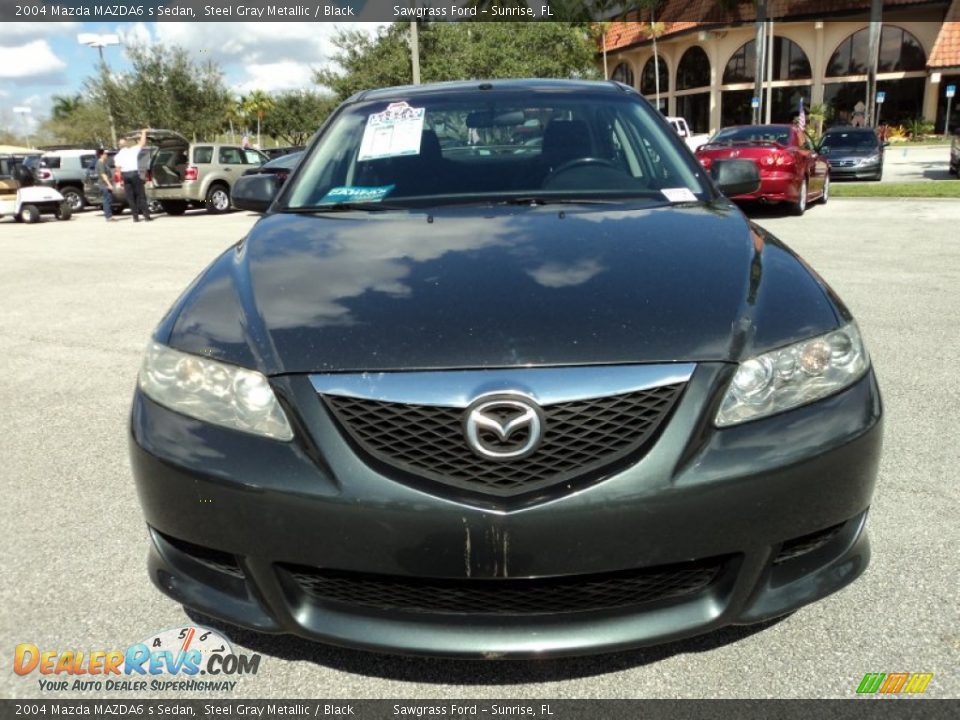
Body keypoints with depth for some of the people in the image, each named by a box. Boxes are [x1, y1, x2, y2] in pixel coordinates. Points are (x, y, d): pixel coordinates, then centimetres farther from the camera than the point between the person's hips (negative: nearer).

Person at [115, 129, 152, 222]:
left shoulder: (118, 156, 8)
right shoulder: (133, 150, 2)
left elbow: (118, 169, 3)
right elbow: (142, 143, 12)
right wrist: (144, 133, 25)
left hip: (125, 175, 2)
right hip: (134, 173, -2)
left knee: (130, 197, 6)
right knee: (141, 195, 1)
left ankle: (135, 216, 3)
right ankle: (146, 215, -4)